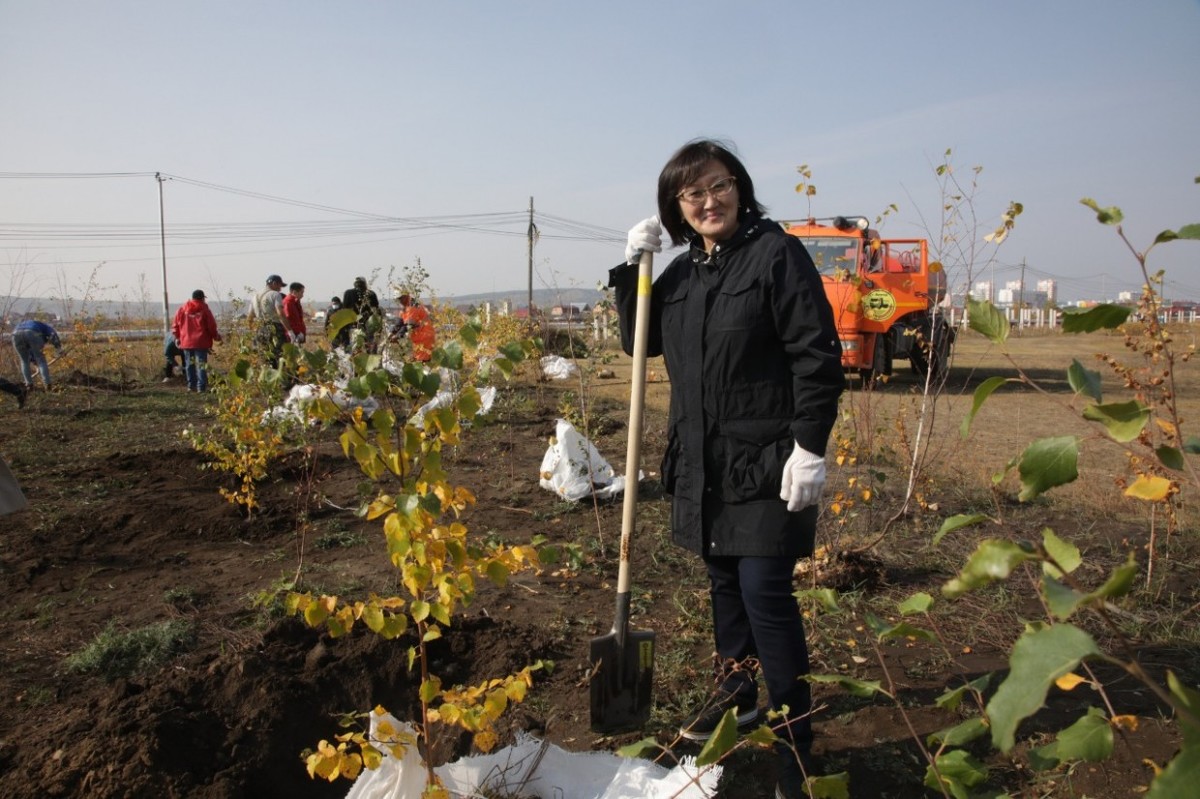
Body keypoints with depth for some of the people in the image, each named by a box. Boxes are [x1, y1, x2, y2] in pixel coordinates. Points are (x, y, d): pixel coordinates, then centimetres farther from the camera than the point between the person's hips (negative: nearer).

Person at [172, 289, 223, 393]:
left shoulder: (182, 309, 5)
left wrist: (177, 337, 21)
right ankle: (201, 387, -6)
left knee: (189, 364, 14)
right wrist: (215, 336, 13)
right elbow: (211, 326, -4)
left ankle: (191, 386, 19)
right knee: (201, 365, -2)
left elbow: (176, 324, 8)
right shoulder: (205, 310, -5)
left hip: (186, 341, 3)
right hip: (201, 342, -3)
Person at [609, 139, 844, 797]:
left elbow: (818, 355, -14)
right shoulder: (682, 271, 11)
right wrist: (631, 269, 2)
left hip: (766, 463, -7)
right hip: (701, 462, 7)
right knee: (723, 582, 19)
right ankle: (735, 691, 39)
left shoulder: (777, 252, -10)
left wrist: (811, 447, -19)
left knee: (765, 594, -6)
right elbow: (640, 343, 15)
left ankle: (795, 745, 9)